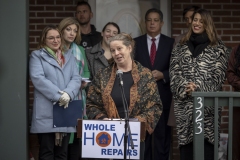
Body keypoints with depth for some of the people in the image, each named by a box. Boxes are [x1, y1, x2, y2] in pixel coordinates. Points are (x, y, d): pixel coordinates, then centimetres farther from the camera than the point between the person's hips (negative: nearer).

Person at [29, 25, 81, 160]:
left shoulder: (69, 56, 19)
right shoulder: (37, 56, 6)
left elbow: (76, 78, 7)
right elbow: (38, 78, -10)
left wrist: (68, 94, -14)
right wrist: (58, 96, -18)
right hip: (46, 113, -4)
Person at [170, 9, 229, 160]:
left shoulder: (218, 48, 6)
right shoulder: (181, 47, 14)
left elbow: (218, 75, -2)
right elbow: (174, 72, 6)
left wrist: (198, 88, -14)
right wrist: (185, 87, -12)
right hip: (184, 104, 2)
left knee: (206, 146, -7)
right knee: (185, 144, 1)